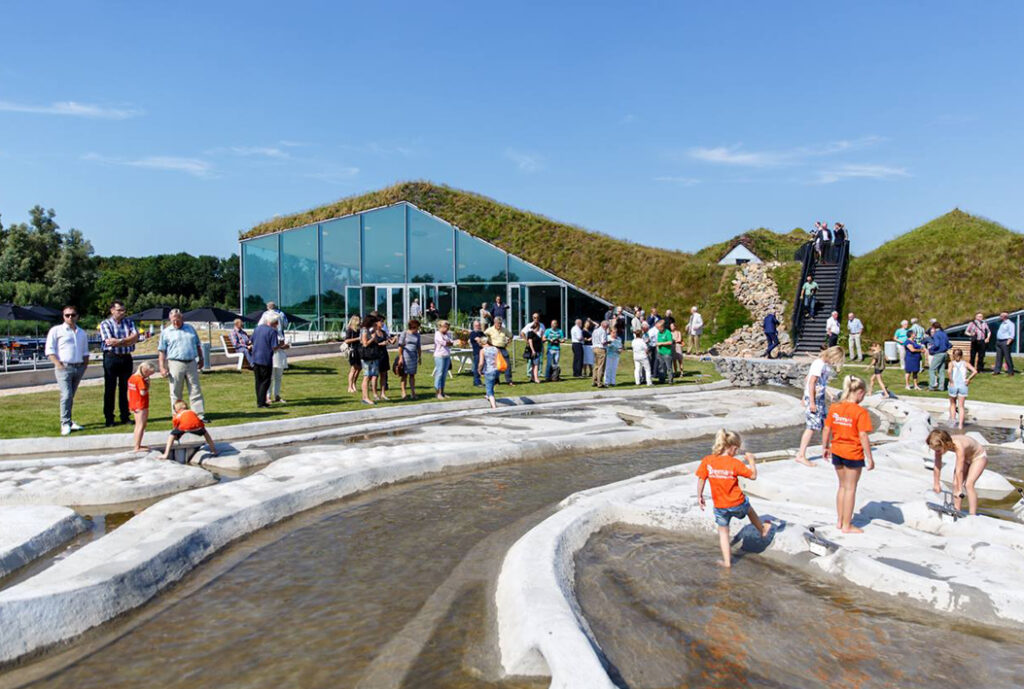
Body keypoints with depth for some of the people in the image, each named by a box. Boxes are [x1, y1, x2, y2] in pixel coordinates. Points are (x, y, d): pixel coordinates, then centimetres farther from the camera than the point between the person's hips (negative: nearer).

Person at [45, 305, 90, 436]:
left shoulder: (82, 333, 19)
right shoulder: (56, 330, 4)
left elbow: (85, 352, 25)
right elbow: (49, 350, -2)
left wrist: (85, 364, 11)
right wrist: (58, 364, -11)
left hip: (79, 367, 5)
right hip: (64, 367, -5)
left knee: (71, 396, 10)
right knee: (66, 395, -14)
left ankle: (68, 421, 18)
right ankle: (65, 424, -11)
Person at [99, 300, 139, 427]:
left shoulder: (128, 322, 11)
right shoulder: (105, 324, -1)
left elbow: (135, 337, -4)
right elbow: (109, 341, -14)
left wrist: (119, 341, -16)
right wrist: (128, 341, -7)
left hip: (126, 358, 3)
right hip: (111, 358, -3)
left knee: (125, 389, 7)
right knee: (110, 389, 1)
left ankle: (125, 417, 14)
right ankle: (109, 419, 7)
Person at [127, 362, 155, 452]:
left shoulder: (131, 377, 10)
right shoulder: (140, 379, -19)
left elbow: (128, 392, 16)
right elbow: (143, 392, -26)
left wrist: (130, 405, 22)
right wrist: (147, 385, -12)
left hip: (133, 405, 10)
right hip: (142, 405, -10)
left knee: (138, 425, 18)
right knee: (141, 425, -5)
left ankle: (137, 446, 24)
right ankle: (137, 447, -6)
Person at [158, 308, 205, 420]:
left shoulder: (190, 328, 14)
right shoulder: (166, 332, 5)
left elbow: (198, 345, 22)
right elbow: (161, 351, 2)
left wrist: (201, 359, 17)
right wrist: (162, 368, -5)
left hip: (191, 363, 2)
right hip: (175, 364, -2)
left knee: (196, 391, 1)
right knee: (176, 393, 2)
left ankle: (200, 415, 3)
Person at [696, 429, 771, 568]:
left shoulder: (707, 461, -12)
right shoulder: (735, 463, -19)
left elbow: (701, 480, -6)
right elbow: (753, 476, -9)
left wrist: (699, 496, 7)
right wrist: (751, 461, 6)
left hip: (719, 506, 1)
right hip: (738, 504, -1)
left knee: (723, 531, 18)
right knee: (749, 509, 32)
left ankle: (727, 561, 21)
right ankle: (762, 530, 54)